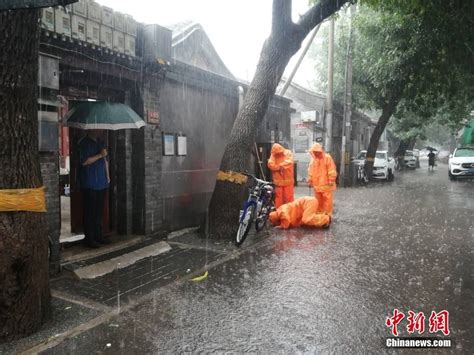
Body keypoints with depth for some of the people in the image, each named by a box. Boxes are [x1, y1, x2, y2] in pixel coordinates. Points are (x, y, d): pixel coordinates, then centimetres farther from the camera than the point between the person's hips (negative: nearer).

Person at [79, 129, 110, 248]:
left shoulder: (100, 142, 15)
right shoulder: (84, 143, -9)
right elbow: (84, 161, -18)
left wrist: (107, 176, 17)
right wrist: (99, 155, -17)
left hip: (101, 183, 7)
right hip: (89, 184, -7)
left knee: (99, 211, 12)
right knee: (89, 212, -3)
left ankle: (98, 236, 21)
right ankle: (89, 238, 5)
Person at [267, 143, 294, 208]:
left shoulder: (288, 153, 0)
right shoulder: (273, 155, 4)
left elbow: (289, 163, -16)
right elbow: (270, 164, -10)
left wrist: (279, 165, -12)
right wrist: (280, 167, -14)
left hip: (288, 181, -1)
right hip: (278, 181, 2)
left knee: (289, 198, 2)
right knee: (278, 199, 7)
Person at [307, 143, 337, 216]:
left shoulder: (327, 158, -9)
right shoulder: (313, 159, 8)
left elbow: (332, 170, -11)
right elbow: (310, 170, 15)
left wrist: (331, 180, -14)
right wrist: (310, 180, 13)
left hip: (326, 184, -5)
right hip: (316, 184, 5)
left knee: (327, 199, -3)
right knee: (318, 200, 12)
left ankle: (327, 214, 3)